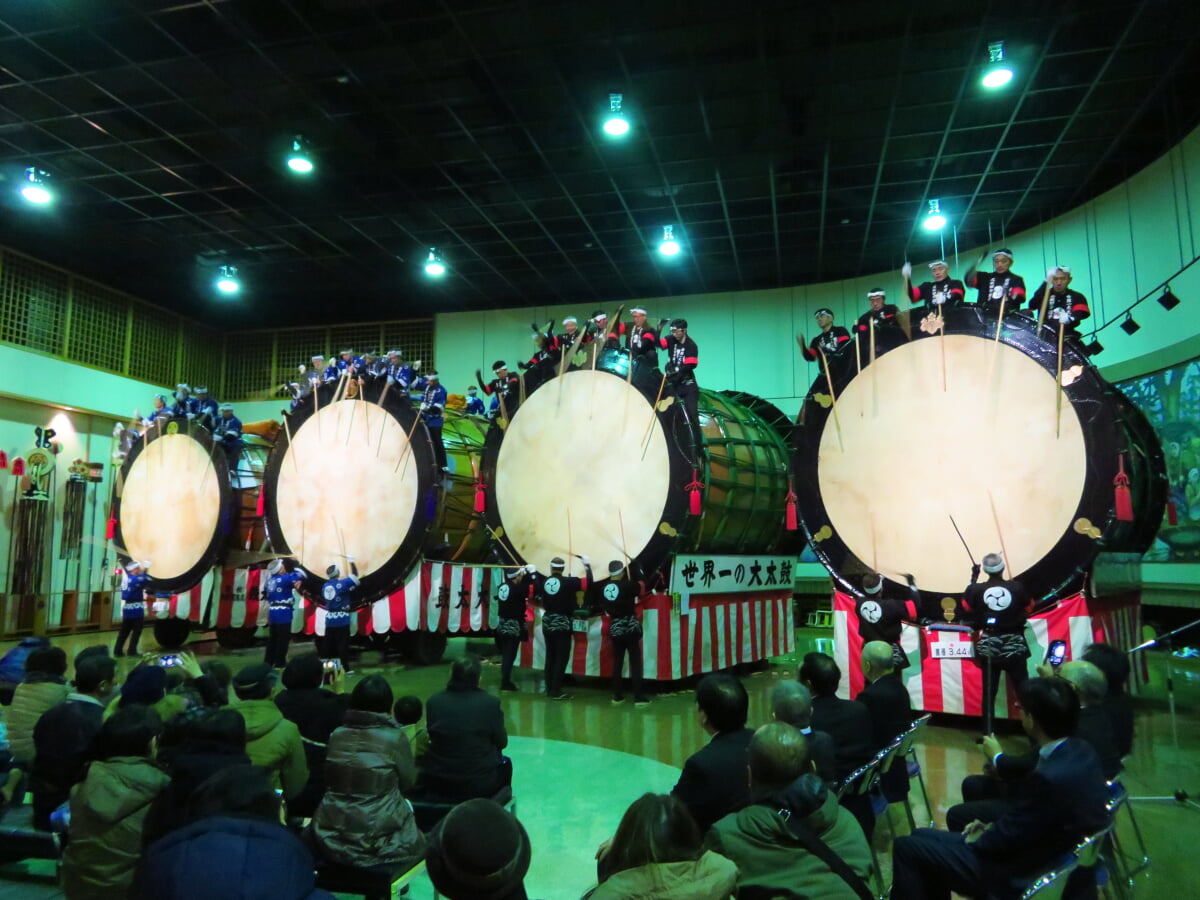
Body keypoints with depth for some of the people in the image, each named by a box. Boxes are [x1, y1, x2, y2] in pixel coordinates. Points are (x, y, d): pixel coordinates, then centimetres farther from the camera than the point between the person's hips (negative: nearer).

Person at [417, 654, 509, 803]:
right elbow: (501, 742, -3)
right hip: (478, 786, -2)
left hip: (437, 785, 2)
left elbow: (431, 737, 5)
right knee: (504, 763, 30)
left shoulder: (433, 701, -9)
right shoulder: (490, 703, -14)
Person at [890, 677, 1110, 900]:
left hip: (1024, 875, -9)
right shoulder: (1080, 750, -3)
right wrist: (993, 827, 6)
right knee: (923, 837, 17)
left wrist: (976, 840, -1)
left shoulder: (1049, 778, -33)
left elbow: (1003, 840, -21)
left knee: (907, 846, -3)